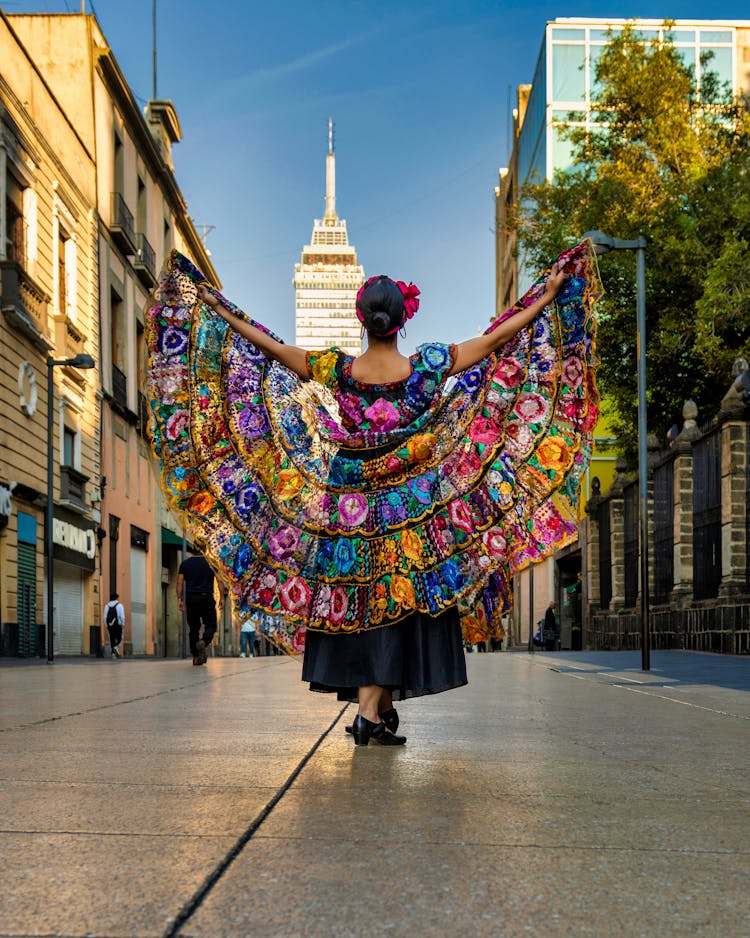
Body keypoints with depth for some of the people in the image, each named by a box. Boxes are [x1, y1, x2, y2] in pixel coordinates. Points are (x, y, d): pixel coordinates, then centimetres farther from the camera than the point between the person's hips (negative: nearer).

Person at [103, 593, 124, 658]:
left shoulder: (107, 606, 5)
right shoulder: (119, 605, -6)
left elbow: (105, 617, 3)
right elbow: (122, 616, -11)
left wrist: (106, 626, 10)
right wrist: (123, 625, -1)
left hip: (110, 625, 3)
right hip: (118, 625, -3)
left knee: (112, 639, 10)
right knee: (119, 639, 7)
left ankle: (113, 653, 5)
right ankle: (116, 647, -22)